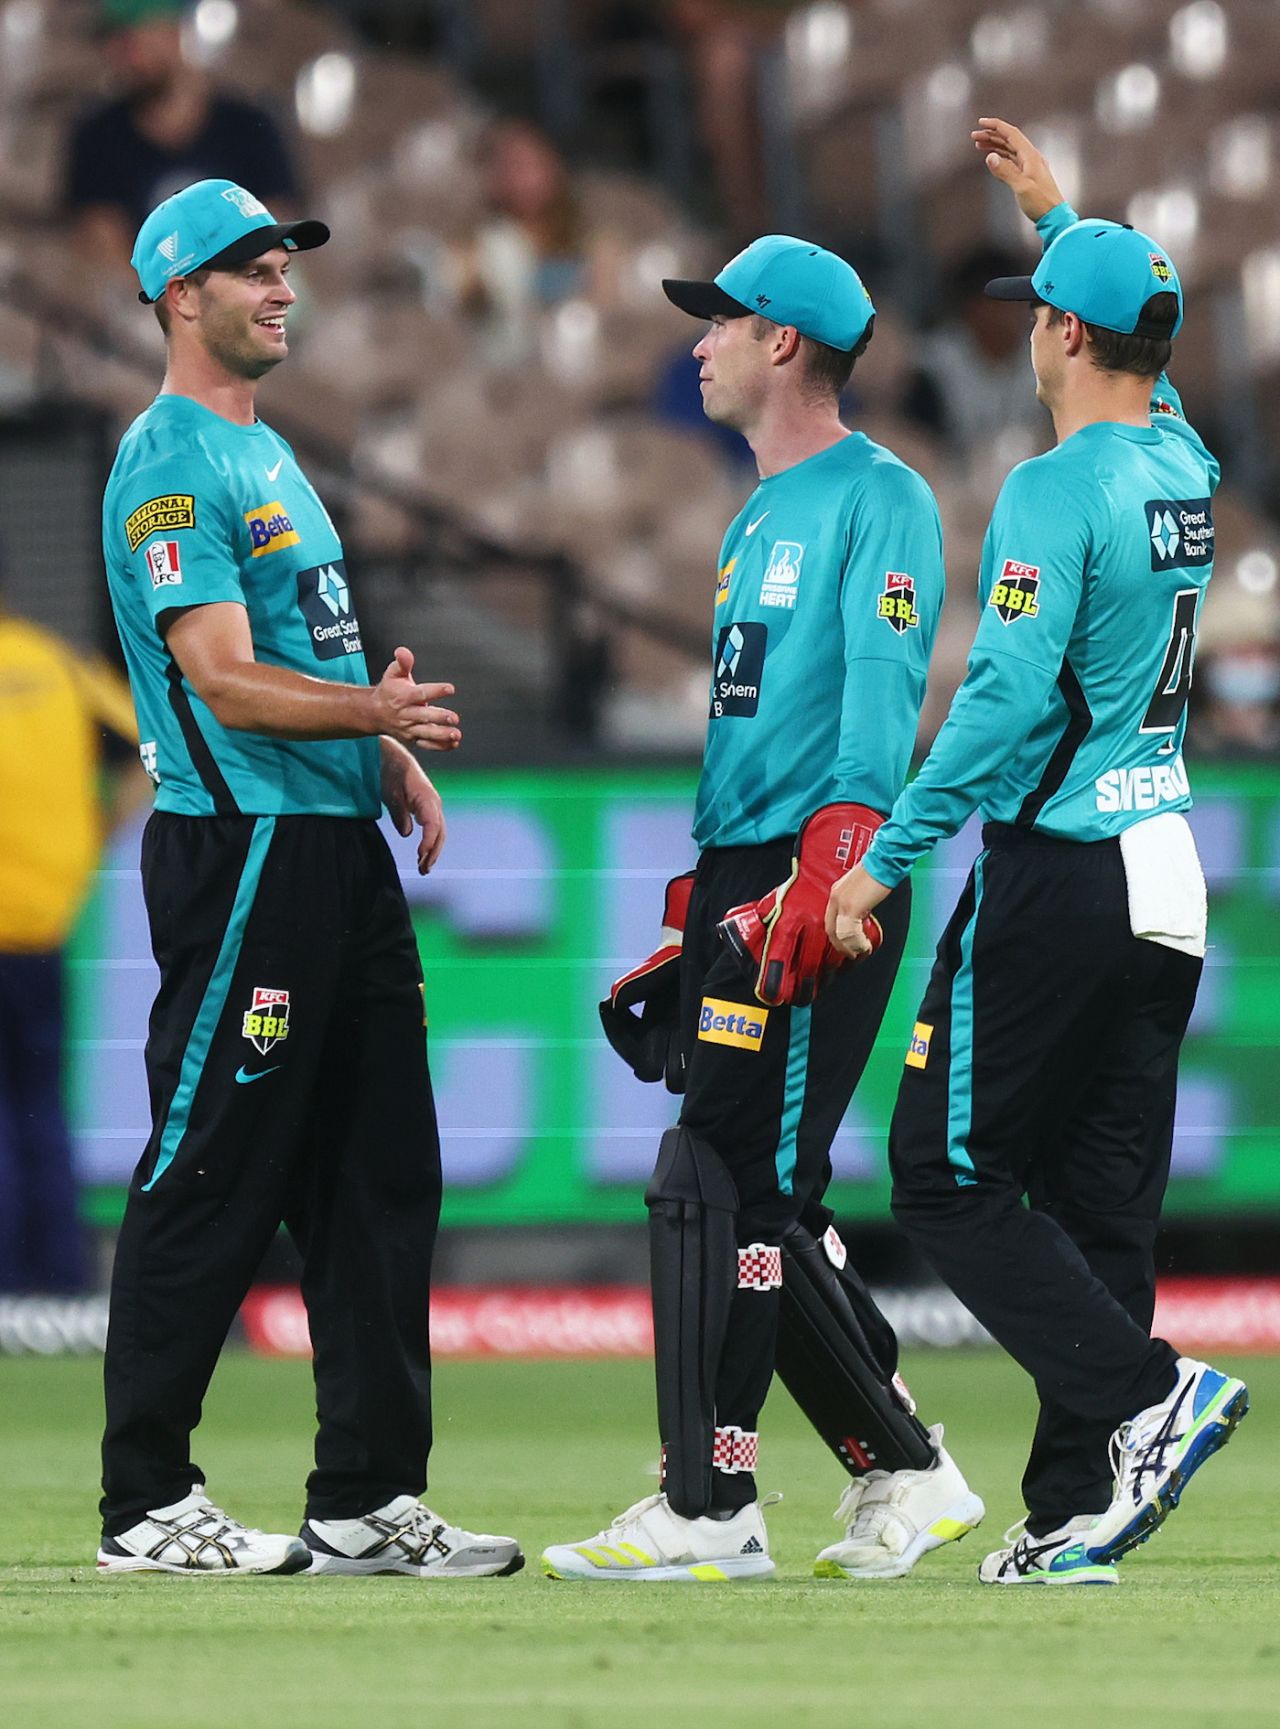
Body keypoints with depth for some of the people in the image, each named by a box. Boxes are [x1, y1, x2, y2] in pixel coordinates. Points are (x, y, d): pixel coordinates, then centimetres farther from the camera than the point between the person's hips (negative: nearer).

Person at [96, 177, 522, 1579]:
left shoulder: (266, 454, 21)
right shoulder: (168, 467, -10)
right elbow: (223, 678, -20)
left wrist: (394, 756, 10)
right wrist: (372, 711, -34)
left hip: (340, 845, 10)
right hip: (240, 847, -10)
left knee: (380, 1178, 9)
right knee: (210, 1183, -7)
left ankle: (367, 1501, 13)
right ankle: (146, 1504, -2)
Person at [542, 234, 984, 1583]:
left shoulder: (877, 498, -6)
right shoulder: (760, 515, 23)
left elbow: (880, 699, -17)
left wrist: (828, 878, -27)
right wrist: (696, 907, 22)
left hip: (821, 877, -10)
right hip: (736, 886, 10)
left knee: (723, 1187, -13)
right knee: (753, 1201, 8)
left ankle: (707, 1510, -12)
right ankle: (902, 1475, 14)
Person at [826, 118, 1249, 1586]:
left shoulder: (1056, 491, -15)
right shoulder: (1183, 468, 9)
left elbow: (1006, 699, -22)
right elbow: (1142, 345, 34)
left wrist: (887, 857, -17)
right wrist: (1053, 211, 41)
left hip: (1056, 880, -8)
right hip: (1166, 884, 8)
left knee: (949, 1175, -3)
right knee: (1101, 1192, 8)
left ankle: (1150, 1392, -16)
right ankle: (1074, 1512, 6)